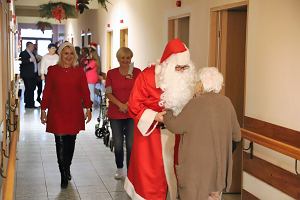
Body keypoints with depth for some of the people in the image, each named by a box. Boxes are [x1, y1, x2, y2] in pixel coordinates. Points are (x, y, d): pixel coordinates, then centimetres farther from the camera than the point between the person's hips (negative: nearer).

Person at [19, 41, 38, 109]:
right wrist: (30, 60, -27)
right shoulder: (23, 53, -6)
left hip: (33, 75, 8)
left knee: (32, 89, 9)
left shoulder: (32, 54, 20)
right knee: (28, 89, -7)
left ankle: (31, 104, 15)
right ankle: (28, 104, -2)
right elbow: (22, 62, -21)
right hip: (27, 75, -8)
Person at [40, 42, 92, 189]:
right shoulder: (52, 70, 1)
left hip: (74, 112, 1)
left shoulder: (79, 71, 3)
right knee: (60, 143, -2)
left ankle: (67, 168, 33)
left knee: (71, 142, 10)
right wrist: (43, 110, 2)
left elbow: (85, 90, 5)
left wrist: (88, 108, 2)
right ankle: (64, 176, 8)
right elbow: (47, 91, 2)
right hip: (57, 113, -1)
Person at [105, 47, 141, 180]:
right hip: (115, 113, 1)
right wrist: (120, 105, -12)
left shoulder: (137, 72, 3)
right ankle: (119, 169, 24)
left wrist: (128, 104, -12)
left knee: (131, 144, -3)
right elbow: (108, 93, 2)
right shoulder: (111, 73, 6)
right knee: (118, 144, 6)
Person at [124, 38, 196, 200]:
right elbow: (134, 106, -12)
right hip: (150, 133, -4)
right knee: (151, 176, 2)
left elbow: (188, 105, 14)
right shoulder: (147, 76, -13)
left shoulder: (185, 79, 2)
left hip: (174, 135, 4)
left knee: (171, 172, 9)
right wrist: (156, 116, -22)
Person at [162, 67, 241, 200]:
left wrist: (166, 111, 8)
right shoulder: (226, 102, 0)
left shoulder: (196, 103, -16)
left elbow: (175, 126, -9)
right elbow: (237, 135, 8)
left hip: (197, 166, -5)